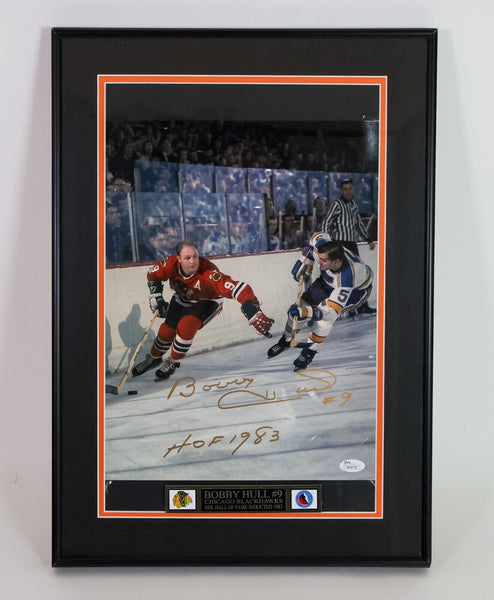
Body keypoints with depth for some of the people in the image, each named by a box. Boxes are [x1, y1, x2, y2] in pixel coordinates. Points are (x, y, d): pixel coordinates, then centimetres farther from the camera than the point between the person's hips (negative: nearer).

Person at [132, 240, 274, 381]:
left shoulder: (208, 273, -43)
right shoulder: (171, 265, -29)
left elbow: (238, 289, -53)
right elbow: (153, 275, -5)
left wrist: (255, 316, -62)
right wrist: (156, 297, -11)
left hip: (207, 301, -4)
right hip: (183, 299, 4)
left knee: (186, 326, -24)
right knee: (167, 330, 3)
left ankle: (172, 362, 1)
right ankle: (153, 358, 35)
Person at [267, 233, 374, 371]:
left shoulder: (346, 277, -46)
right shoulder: (323, 248, -33)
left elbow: (331, 312, -44)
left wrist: (305, 312, -56)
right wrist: (304, 262, -10)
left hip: (357, 288, -6)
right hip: (328, 281, 6)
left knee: (325, 314, -29)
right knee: (302, 303, -1)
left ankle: (309, 352, -10)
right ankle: (286, 340, 24)